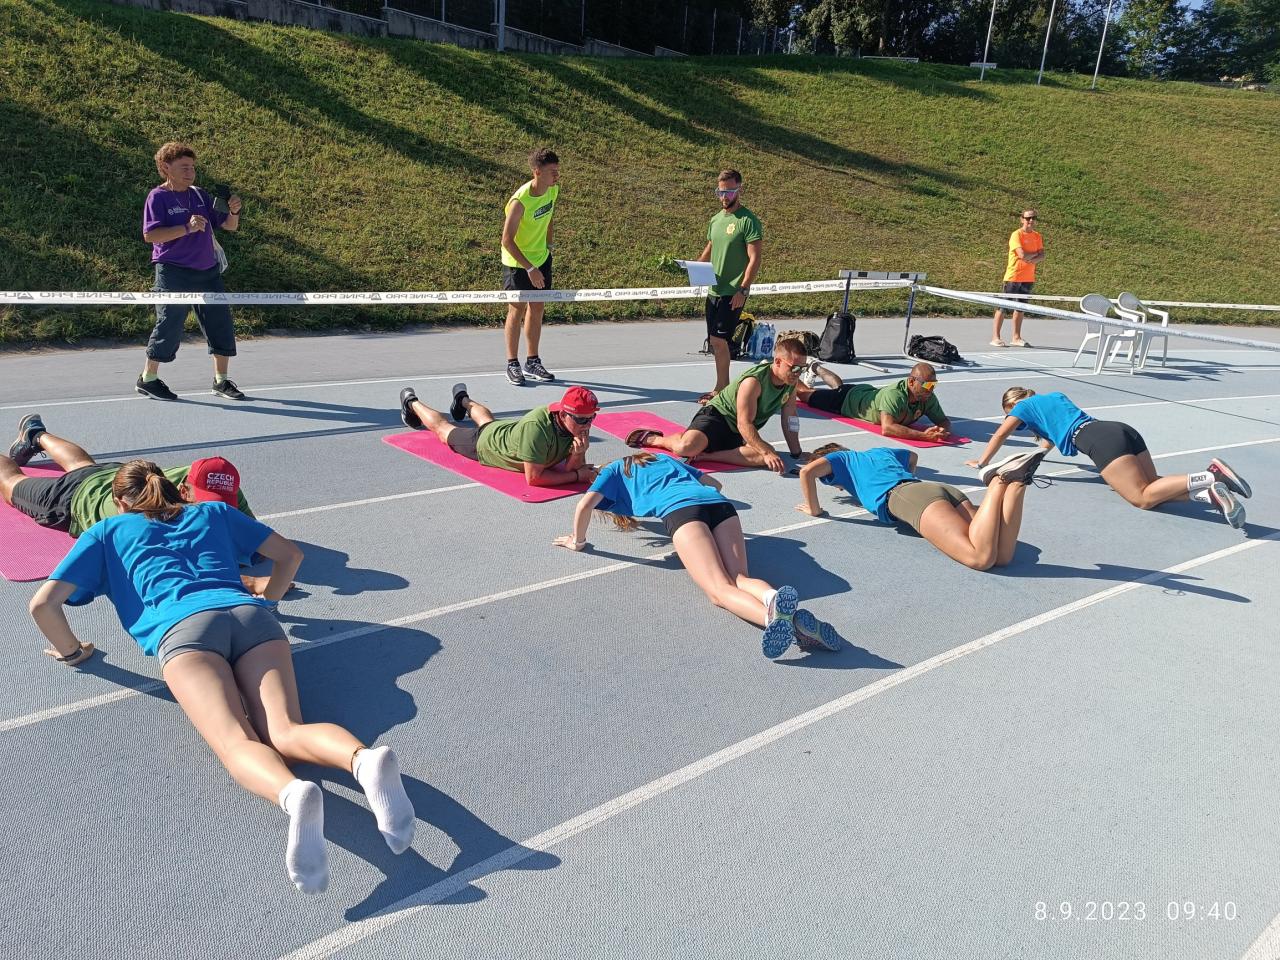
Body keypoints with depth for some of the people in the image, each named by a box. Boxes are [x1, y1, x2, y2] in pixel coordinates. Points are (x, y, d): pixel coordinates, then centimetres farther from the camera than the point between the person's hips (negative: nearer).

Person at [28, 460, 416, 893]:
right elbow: (290, 554, 36)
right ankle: (365, 759, -50)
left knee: (237, 743, -22)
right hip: (251, 613, 3)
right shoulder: (213, 511, 37)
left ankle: (292, 793, -56)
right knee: (285, 733, -17)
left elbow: (43, 604, 20)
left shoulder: (107, 531, 30)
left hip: (182, 625, -2)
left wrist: (71, 652, 35)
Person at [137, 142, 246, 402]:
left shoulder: (200, 195, 11)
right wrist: (187, 228, -25)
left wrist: (233, 211, -8)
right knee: (170, 327, -1)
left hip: (208, 271, 6)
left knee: (221, 325, 4)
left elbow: (229, 226, 14)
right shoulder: (158, 197, -6)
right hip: (174, 273, -6)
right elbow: (150, 235, -17)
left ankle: (221, 380, 15)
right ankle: (147, 379, 15)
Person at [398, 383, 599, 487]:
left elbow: (573, 468, -25)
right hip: (483, 444, -5)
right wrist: (578, 476, -43)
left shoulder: (580, 424, -31)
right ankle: (412, 403, 53)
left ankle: (464, 400, 71)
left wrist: (577, 454, -47)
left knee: (487, 421, 40)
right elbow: (533, 478, -45)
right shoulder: (537, 426, -49)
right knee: (443, 429, 25)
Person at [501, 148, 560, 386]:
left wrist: (548, 245, 11)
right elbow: (507, 240, -26)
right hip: (517, 264, -7)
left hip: (542, 259, 7)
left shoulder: (553, 190, -6)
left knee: (537, 310, 11)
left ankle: (532, 362, 22)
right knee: (517, 311, 2)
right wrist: (529, 268, -27)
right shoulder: (520, 201, -28)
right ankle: (512, 364, 14)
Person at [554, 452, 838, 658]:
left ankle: (773, 615, -52)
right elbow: (714, 484, 46)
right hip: (719, 503, 6)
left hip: (680, 508, -5)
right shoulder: (665, 458, 44)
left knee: (720, 591, -20)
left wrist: (578, 541, 30)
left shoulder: (613, 471, 30)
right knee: (739, 579, -8)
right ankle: (774, 597, -43)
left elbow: (586, 504, 14)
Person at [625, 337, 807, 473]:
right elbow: (744, 425, -27)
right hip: (716, 415, -7)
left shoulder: (790, 381, -1)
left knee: (766, 457, -25)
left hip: (738, 435, 7)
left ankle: (705, 456, -19)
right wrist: (767, 452, -33)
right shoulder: (754, 381, -25)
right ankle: (653, 438, 2)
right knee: (686, 447, -35)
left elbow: (789, 419, 8)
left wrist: (797, 454, 5)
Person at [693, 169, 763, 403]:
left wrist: (743, 290, -21)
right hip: (714, 290, 8)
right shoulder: (716, 219, 14)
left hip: (733, 293, -8)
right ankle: (723, 388, 21)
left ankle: (721, 390, -1)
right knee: (716, 341, 10)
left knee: (718, 339, -12)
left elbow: (754, 259, -13)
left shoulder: (748, 220, -9)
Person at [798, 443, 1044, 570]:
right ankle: (1016, 482, -25)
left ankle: (999, 481, -30)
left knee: (982, 558, -28)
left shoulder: (841, 458, 22)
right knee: (1002, 556, -16)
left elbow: (807, 471, 3)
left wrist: (814, 509, 15)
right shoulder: (879, 451, 41)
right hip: (944, 489, 7)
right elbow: (912, 456, 60)